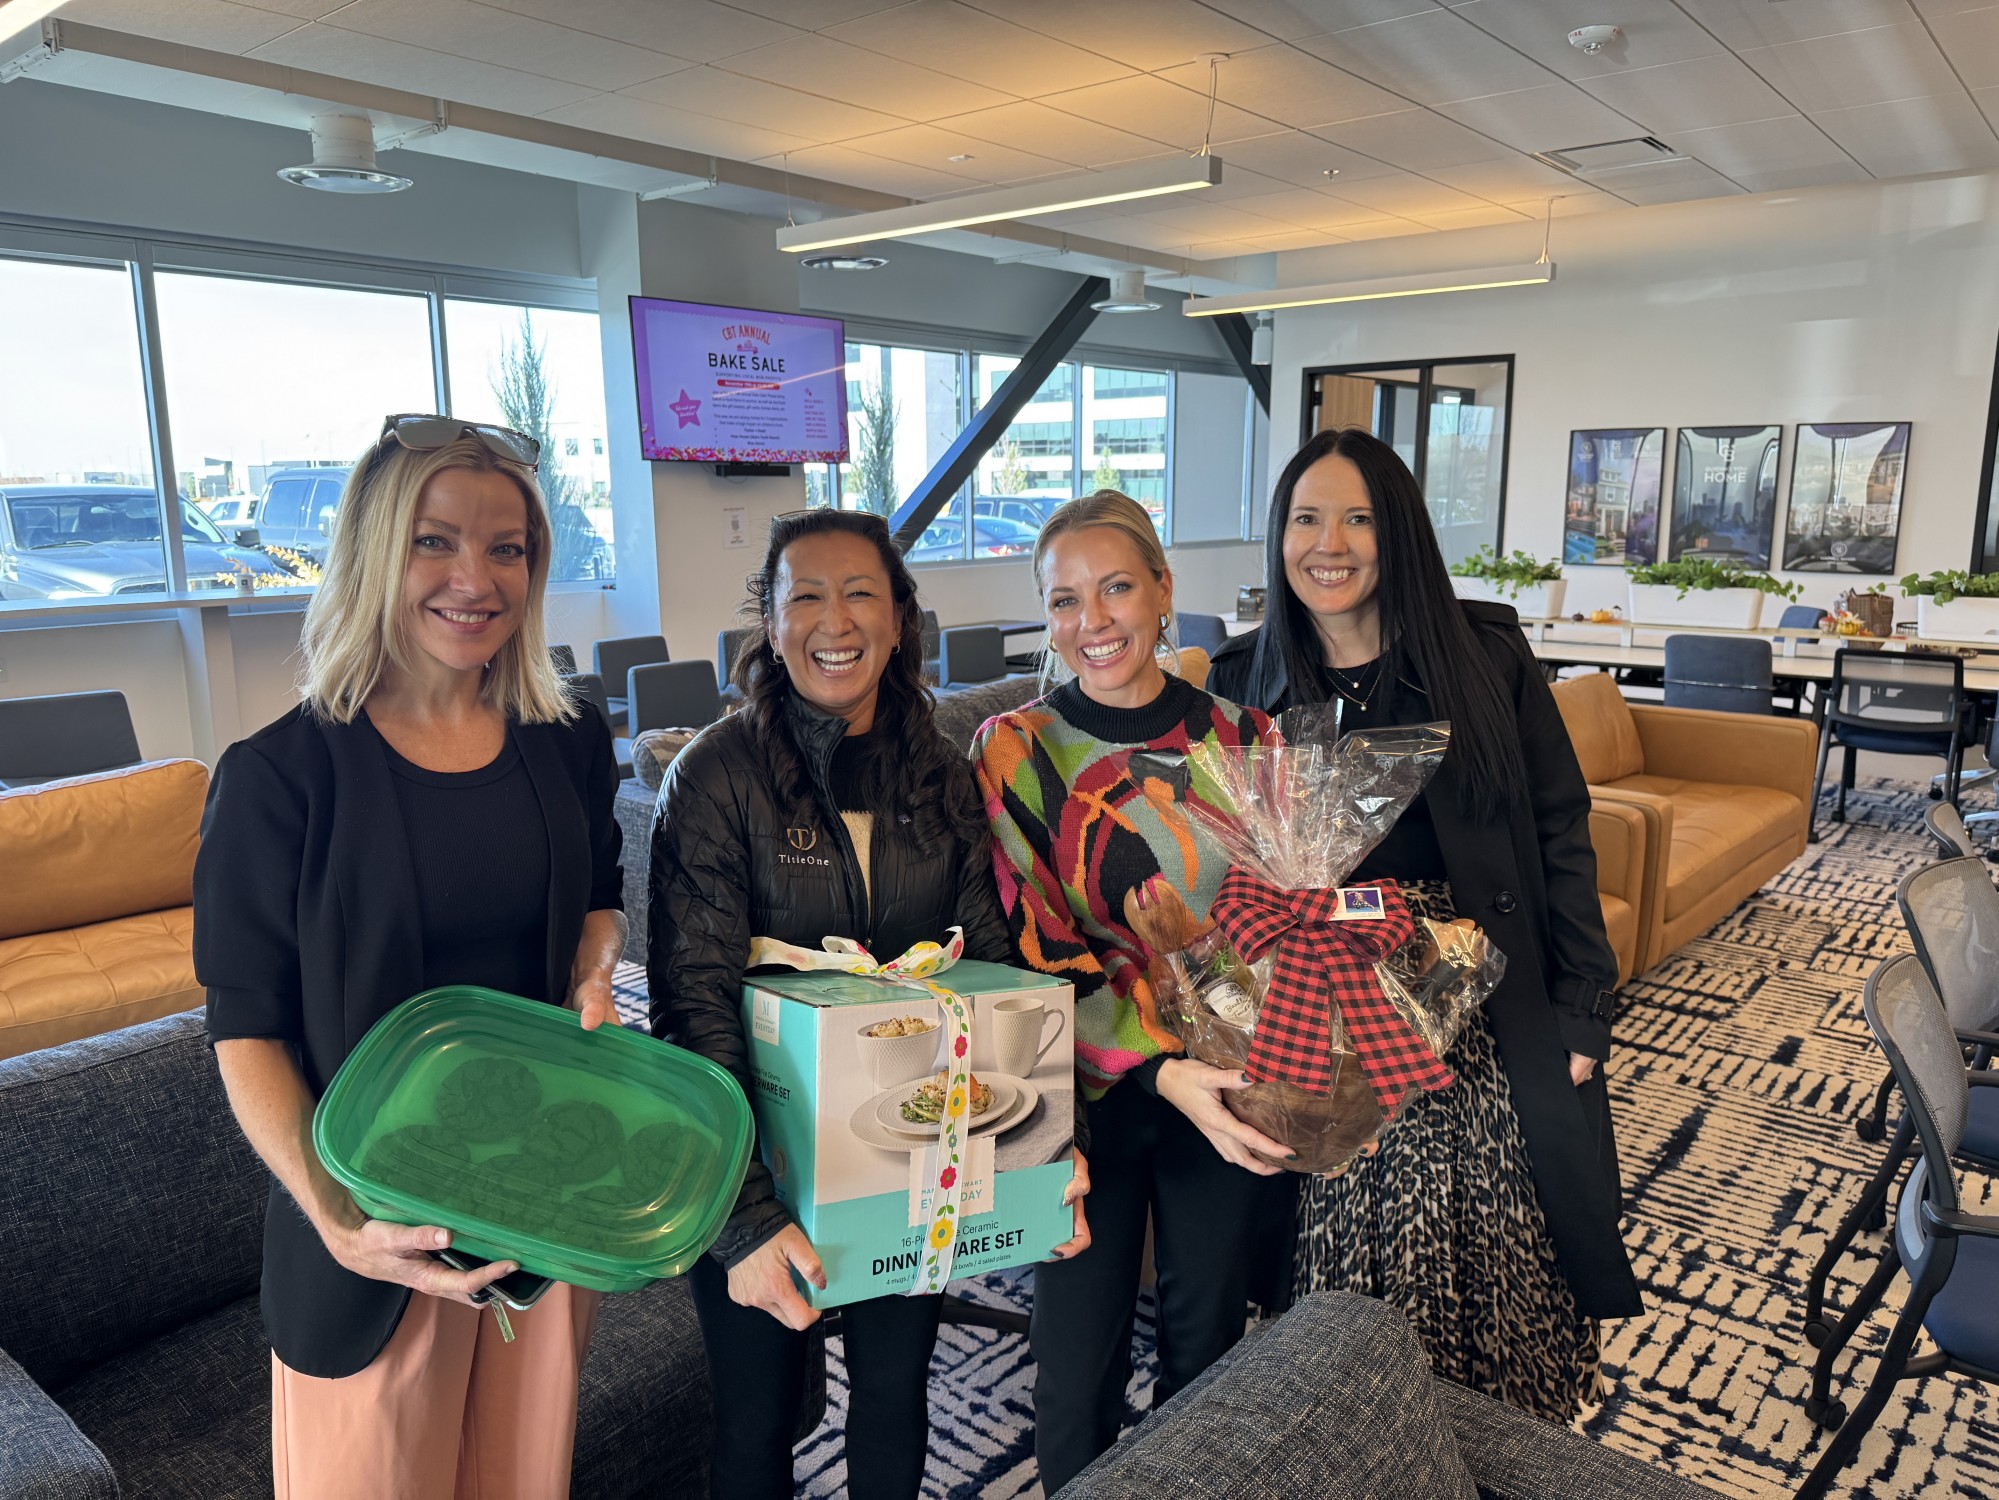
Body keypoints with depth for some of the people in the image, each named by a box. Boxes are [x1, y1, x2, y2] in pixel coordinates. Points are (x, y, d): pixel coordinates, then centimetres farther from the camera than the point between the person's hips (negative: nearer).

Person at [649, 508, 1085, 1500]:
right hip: (758, 1170, -3)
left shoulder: (943, 777, -1)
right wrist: (744, 1214, -26)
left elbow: (991, 967, 2)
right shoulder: (716, 775, -15)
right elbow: (695, 1008, -19)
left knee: (896, 1398, 21)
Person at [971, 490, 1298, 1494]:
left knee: (1207, 1335, 20)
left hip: (1231, 1095, 2)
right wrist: (1158, 1069, -26)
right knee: (1080, 1354, 10)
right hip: (1089, 1093, -2)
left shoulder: (1240, 737, -3)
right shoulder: (1015, 751, -9)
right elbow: (1034, 955, -13)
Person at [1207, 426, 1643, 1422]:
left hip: (1487, 1022, 0)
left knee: (1496, 1268, 9)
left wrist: (1582, 1008, -2)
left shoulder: (1486, 656, -2)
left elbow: (1559, 835, 1)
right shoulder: (1243, 680, 2)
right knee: (1352, 1281, 8)